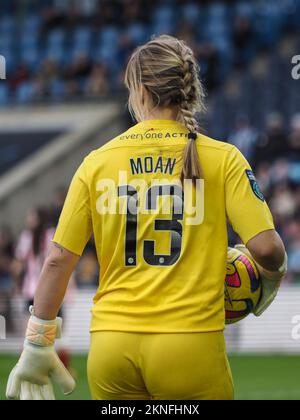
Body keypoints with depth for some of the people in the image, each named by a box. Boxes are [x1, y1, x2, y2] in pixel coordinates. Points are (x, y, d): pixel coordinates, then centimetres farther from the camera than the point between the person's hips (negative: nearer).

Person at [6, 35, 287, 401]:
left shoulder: (97, 162, 4)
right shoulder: (222, 158, -1)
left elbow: (58, 261, 5)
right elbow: (266, 248, -7)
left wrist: (37, 344, 13)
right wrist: (272, 280, 16)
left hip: (111, 345, 2)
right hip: (190, 341, -2)